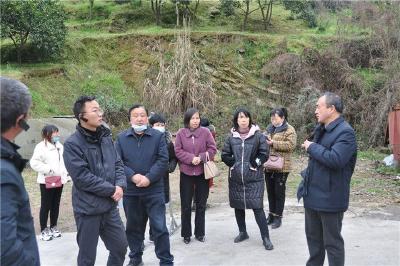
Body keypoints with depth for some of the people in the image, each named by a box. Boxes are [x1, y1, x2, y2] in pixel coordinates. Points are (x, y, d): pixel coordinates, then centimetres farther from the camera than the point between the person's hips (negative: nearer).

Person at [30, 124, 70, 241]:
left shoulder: (60, 146, 13)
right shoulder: (41, 146, -12)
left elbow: (64, 161, 19)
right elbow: (34, 163, -20)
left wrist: (66, 174, 9)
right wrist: (48, 169, -23)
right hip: (47, 181, -7)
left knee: (56, 205, 14)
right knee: (46, 206, 1)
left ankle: (53, 227, 27)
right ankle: (44, 230, 12)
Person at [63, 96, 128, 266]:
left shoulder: (106, 137, 6)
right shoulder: (72, 144, -15)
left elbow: (118, 164, 8)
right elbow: (82, 177, -20)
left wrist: (120, 185, -11)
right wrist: (111, 189, -16)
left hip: (110, 205, 6)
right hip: (88, 208, -6)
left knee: (121, 246, 17)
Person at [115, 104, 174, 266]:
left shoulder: (158, 136, -1)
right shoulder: (121, 138, 4)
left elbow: (163, 160, -8)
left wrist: (148, 178, -18)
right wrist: (133, 176, -17)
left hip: (154, 190, -2)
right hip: (130, 191, 3)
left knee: (159, 227, 1)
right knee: (133, 227, 17)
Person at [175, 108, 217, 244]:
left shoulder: (205, 132, -3)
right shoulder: (181, 133, -3)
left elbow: (212, 149, -3)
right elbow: (178, 151, -5)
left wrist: (201, 157, -17)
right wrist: (191, 158, -19)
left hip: (202, 173, 1)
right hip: (186, 173, 0)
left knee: (201, 204, 11)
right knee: (186, 205, 7)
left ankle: (200, 233, 26)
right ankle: (186, 234, 22)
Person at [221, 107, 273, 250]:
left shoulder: (258, 135, -3)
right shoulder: (231, 137, 4)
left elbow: (264, 154, -3)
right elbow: (225, 155, 9)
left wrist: (254, 164, -10)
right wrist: (234, 164, -3)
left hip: (254, 178, -3)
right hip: (236, 178, 4)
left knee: (257, 207, -7)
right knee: (238, 207, 13)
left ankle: (265, 237, 4)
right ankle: (243, 232, 31)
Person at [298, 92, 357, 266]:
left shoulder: (345, 132, -18)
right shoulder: (321, 130, 11)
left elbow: (335, 159, -31)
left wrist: (312, 147, -20)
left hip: (330, 197, -9)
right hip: (313, 195, 9)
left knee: (332, 242, 6)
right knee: (313, 237, 22)